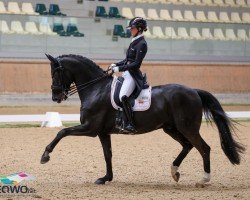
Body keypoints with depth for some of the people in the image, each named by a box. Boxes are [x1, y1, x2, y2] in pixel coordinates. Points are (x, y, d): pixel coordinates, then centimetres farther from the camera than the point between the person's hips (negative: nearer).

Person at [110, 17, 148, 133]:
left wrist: (120, 68, -20)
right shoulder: (134, 42, 16)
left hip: (133, 75, -11)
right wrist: (116, 65, 10)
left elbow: (136, 64, -19)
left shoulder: (142, 44, -13)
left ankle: (130, 124, -30)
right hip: (127, 74, 11)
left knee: (123, 96, -30)